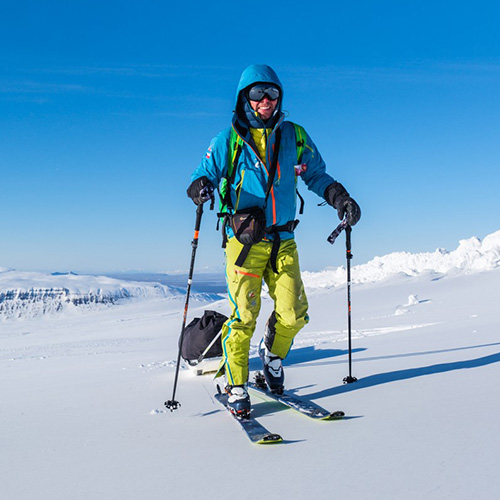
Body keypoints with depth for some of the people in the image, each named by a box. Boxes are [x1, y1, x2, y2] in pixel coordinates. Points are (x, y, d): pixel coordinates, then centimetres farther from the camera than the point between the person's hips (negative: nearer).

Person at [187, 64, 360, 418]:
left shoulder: (294, 137, 10)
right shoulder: (228, 141, 2)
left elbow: (316, 175, 18)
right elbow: (205, 174, 1)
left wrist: (341, 198, 3)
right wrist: (201, 188, -23)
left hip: (283, 241, 3)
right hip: (243, 241, -2)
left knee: (294, 314, -1)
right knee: (243, 316, -6)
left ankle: (273, 355, 31)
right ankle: (236, 388, 11)